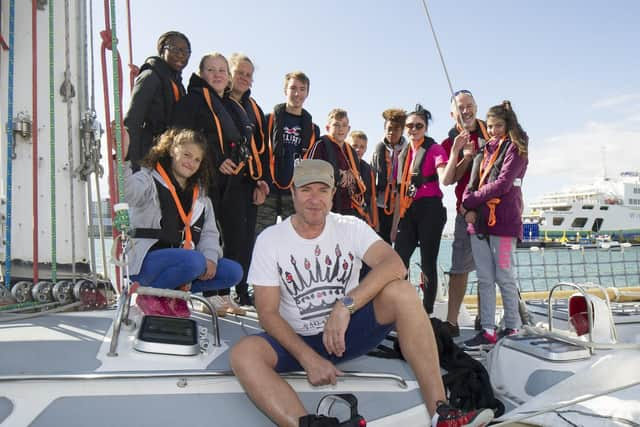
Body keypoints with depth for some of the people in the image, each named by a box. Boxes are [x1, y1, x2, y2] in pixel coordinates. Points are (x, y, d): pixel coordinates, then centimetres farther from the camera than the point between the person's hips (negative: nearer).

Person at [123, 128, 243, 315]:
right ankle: (149, 294, -9)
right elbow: (126, 192, -26)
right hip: (147, 261, -7)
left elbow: (209, 232, 12)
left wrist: (210, 257, -7)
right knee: (195, 261, -34)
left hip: (184, 262, 7)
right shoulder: (149, 179, -2)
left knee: (234, 271, -7)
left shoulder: (200, 194, 18)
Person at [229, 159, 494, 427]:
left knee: (400, 291, -27)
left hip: (351, 331, 1)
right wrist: (309, 358, -22)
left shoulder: (350, 227, -4)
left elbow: (395, 265, -22)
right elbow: (268, 312, -9)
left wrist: (345, 306, -33)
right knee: (243, 354, -30)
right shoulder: (269, 239, -6)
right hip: (299, 341, 0)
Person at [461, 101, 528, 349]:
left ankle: (512, 329, 10)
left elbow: (503, 184, -11)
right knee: (484, 279, 5)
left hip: (503, 221, -6)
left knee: (504, 277, -1)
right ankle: (488, 331, 10)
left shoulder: (515, 149, 1)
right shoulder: (485, 150, 21)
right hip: (479, 221, 6)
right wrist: (470, 209, -5)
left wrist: (470, 200, -8)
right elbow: (472, 182, 13)